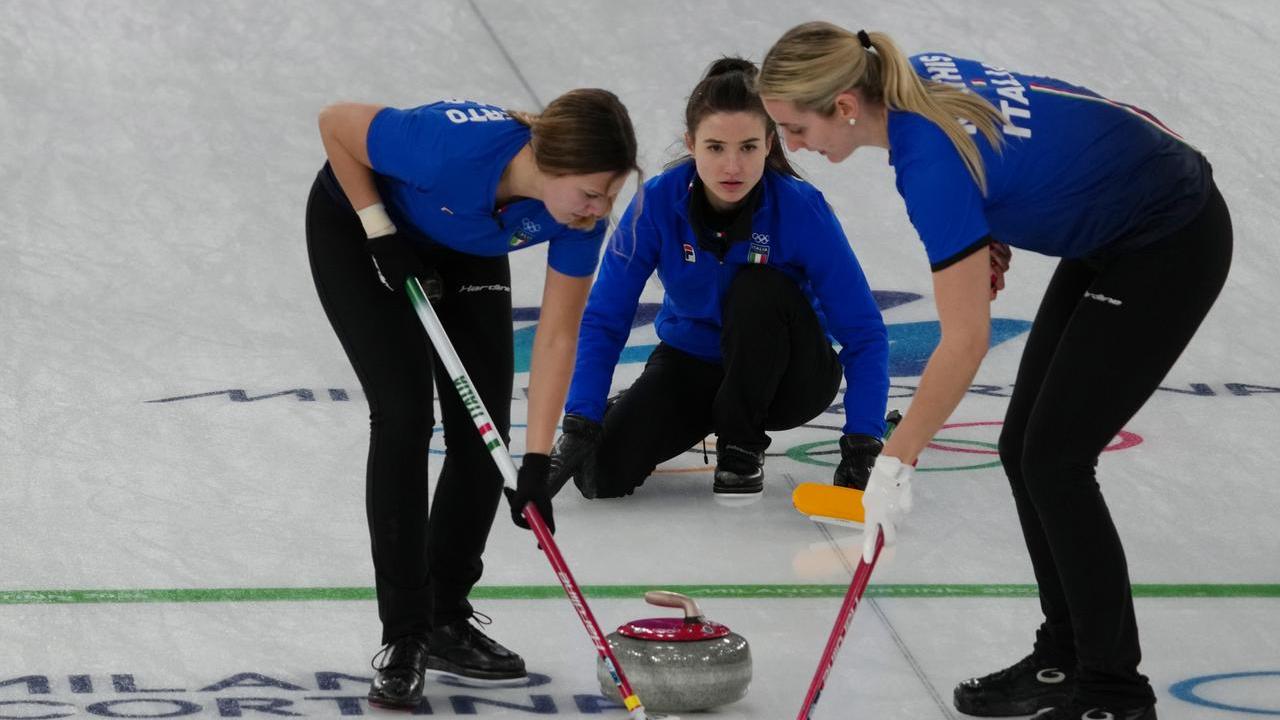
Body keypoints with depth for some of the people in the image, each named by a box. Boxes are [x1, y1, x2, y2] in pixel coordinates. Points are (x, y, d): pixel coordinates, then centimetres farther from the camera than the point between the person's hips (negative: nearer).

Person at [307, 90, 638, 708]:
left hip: (464, 250, 5)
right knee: (405, 414, -15)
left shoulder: (580, 211, -28)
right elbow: (336, 123, -26)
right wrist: (383, 235, -22)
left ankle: (446, 621, 13)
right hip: (356, 224, -5)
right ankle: (403, 638, -9)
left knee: (484, 434, -3)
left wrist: (537, 462, -23)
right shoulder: (455, 148, -43)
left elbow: (557, 336, -20)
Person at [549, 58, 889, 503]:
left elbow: (863, 333, -23)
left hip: (782, 377, -2)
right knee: (602, 471, -21)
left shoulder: (800, 208, -26)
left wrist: (861, 445, -33)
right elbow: (604, 320, -16)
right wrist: (580, 425, -27)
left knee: (758, 289, -34)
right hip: (692, 363, 2)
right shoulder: (658, 202, -21)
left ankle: (742, 448, -11)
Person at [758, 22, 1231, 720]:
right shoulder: (920, 76, -5)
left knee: (1053, 459, -8)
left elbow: (965, 341, -26)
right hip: (1116, 229, 9)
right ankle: (1064, 657, 16)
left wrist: (896, 461, -19)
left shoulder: (931, 158, -28)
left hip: (1171, 244, -9)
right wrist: (987, 241, 17)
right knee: (1024, 447, 7)